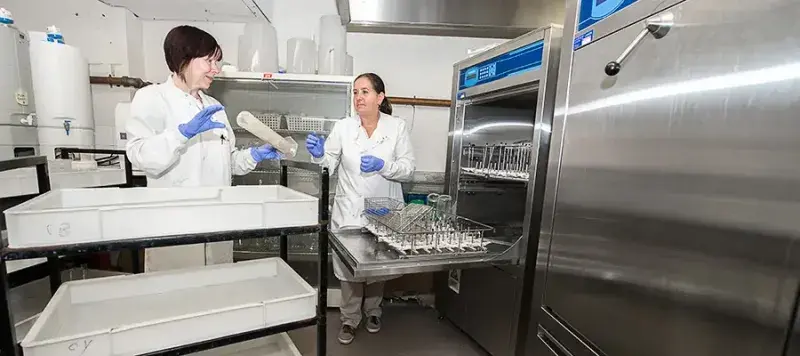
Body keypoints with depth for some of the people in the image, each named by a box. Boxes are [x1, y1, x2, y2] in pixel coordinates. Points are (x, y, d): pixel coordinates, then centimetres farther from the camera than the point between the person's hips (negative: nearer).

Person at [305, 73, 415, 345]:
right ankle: (349, 319, 31)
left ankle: (373, 311, 43)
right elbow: (330, 164, -2)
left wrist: (383, 165, -22)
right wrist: (319, 153, -22)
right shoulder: (343, 127, -3)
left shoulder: (397, 127, -3)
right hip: (350, 210, 0)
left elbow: (408, 169, -7)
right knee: (349, 266, 7)